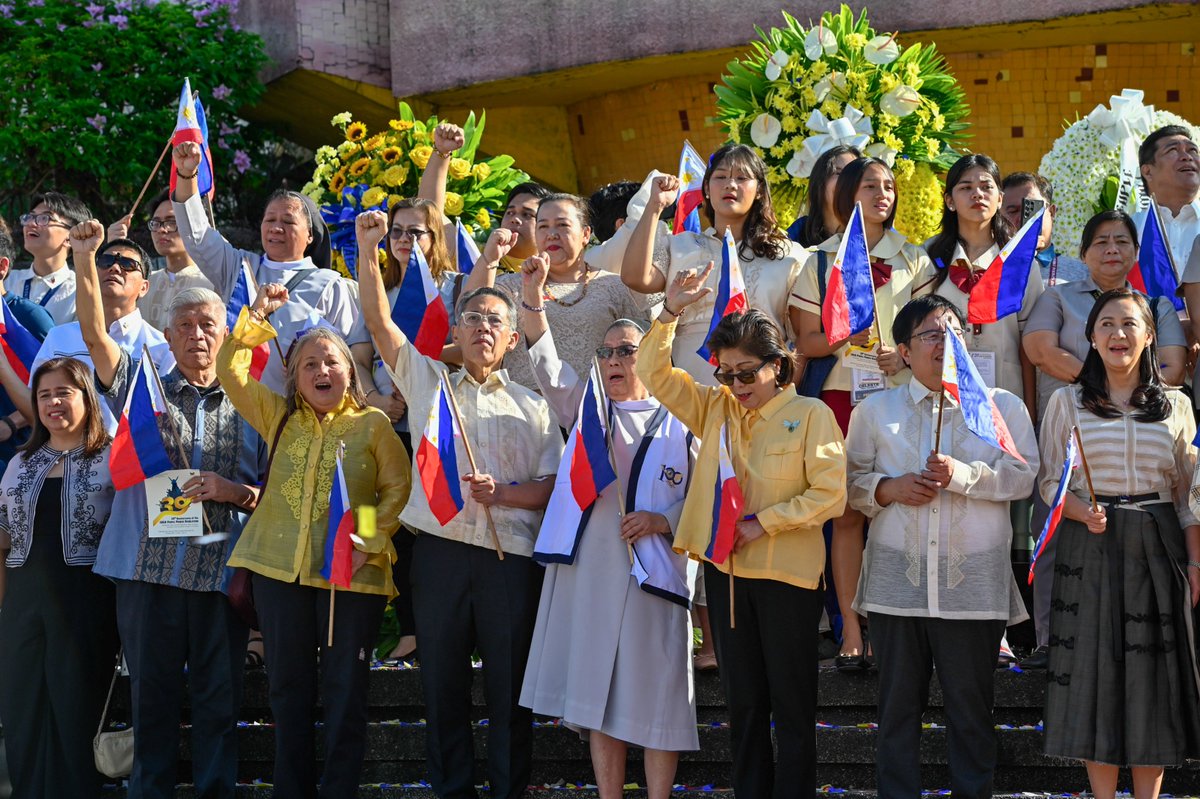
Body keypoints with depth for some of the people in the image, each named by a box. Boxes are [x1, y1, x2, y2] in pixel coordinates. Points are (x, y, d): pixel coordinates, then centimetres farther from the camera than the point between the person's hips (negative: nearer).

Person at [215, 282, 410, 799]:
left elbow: (397, 487, -1)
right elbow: (230, 371, 7)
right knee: (288, 689, 10)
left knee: (344, 693, 2)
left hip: (351, 576, -3)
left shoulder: (373, 424, 1)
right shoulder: (279, 417, 10)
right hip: (280, 571, 3)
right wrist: (257, 316, 0)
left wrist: (371, 541, -12)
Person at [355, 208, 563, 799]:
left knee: (509, 687, 0)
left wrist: (503, 493, -12)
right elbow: (378, 319, 3)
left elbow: (554, 485, 6)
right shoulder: (427, 381, 12)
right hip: (439, 547, 1)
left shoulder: (531, 408, 12)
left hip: (510, 556, -1)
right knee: (442, 683, 4)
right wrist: (368, 251, -8)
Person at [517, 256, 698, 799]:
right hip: (589, 568, 3)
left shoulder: (678, 424, 5)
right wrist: (533, 294, -14)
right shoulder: (585, 406, 14)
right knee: (598, 693, 5)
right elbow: (545, 364, -1)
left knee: (655, 694, -2)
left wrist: (664, 520, -13)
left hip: (653, 568, -3)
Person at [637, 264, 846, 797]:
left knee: (792, 705, 3)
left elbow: (830, 494, -11)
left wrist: (763, 523, -16)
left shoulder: (810, 415, -6)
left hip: (787, 574, -5)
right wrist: (671, 311, -7)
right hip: (725, 570, 5)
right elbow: (655, 374, 5)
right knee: (742, 702, 12)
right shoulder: (715, 409, 8)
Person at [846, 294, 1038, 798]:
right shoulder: (874, 411, 11)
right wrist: (889, 489, -8)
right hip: (897, 581, 1)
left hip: (973, 582, -1)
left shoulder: (1002, 406, 7)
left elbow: (1023, 475, -4)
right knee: (898, 705, 6)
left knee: (971, 705, 5)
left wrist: (962, 474, -16)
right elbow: (851, 482, 11)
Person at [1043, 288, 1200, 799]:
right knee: (1095, 667, -2)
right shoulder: (1067, 402, 6)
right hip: (1090, 547, -1)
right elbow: (1049, 482, 5)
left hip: (1157, 548, 1)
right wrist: (1082, 512, -15)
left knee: (1154, 673, 1)